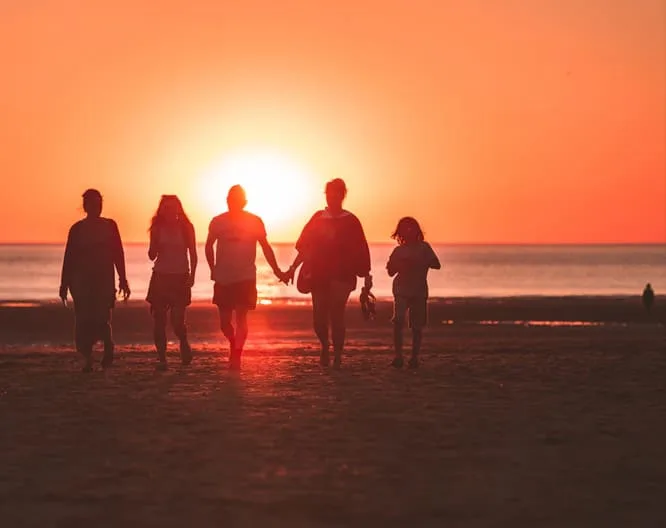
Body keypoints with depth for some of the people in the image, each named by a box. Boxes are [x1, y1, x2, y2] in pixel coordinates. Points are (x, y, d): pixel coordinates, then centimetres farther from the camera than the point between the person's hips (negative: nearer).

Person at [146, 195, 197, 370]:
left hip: (181, 277, -2)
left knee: (177, 320, -9)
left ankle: (184, 343, 22)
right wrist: (156, 242, -13)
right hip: (160, 277, 2)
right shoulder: (157, 228, 5)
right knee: (159, 319, -3)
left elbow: (193, 254, 3)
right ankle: (161, 358, 3)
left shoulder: (186, 227, 1)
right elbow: (152, 256, 7)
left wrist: (192, 275, -8)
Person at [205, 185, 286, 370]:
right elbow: (209, 246, 14)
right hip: (223, 279, 2)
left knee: (241, 318, -9)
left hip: (246, 278, -2)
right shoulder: (218, 222, 1)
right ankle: (234, 345, 33)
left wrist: (276, 270, 2)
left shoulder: (254, 221, -3)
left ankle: (236, 356, -6)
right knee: (224, 321, 6)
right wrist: (213, 270, 10)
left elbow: (265, 247, 5)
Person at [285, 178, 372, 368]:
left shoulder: (350, 221, 2)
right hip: (318, 274, 3)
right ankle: (325, 346, 27)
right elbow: (304, 246, 11)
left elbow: (360, 251, 2)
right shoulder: (318, 218, 10)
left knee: (336, 313, -11)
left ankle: (337, 354, 0)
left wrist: (366, 276, -2)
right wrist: (293, 268, 5)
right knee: (319, 315, 1)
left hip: (341, 275, -3)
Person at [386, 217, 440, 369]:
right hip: (401, 290, 0)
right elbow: (391, 272, 11)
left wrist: (418, 262, -17)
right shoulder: (399, 250, 9)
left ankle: (414, 357, 8)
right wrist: (400, 265, -9)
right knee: (398, 322, -15)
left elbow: (437, 265, -4)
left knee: (417, 326, 1)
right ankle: (398, 356, -12)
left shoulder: (424, 247, 5)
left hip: (419, 291, 0)